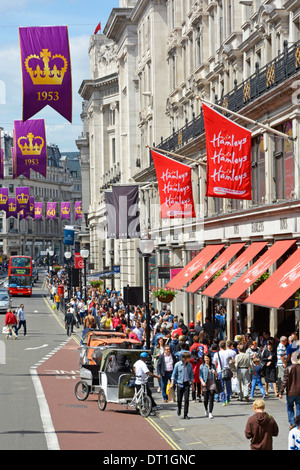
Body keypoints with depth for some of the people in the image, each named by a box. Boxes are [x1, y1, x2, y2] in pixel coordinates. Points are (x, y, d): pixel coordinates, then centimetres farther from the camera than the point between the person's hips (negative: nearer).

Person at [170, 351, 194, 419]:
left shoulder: (189, 365, 5)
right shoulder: (178, 364, -3)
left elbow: (191, 375, 12)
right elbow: (174, 374, 1)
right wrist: (172, 383, -5)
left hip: (187, 384, 1)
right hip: (180, 383, -1)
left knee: (186, 399, -6)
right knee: (179, 399, 5)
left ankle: (185, 415, -2)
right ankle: (179, 408, 37)